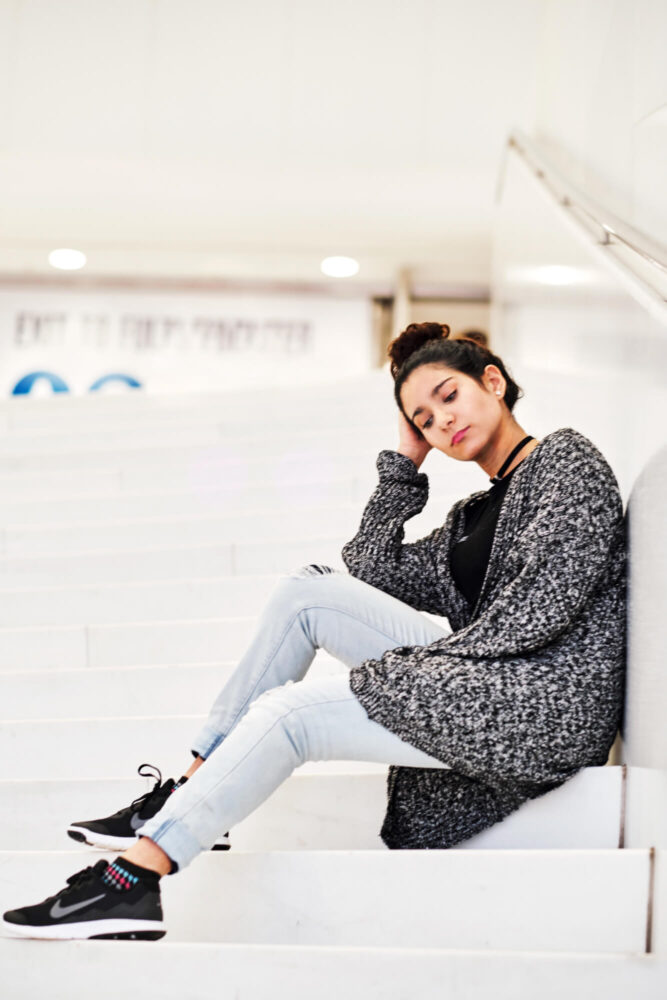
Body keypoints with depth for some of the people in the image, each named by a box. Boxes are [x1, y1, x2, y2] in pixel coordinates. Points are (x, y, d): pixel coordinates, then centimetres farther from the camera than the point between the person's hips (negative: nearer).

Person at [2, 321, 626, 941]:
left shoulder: (567, 458, 1)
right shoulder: (474, 516, 24)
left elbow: (546, 602, -14)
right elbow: (370, 574, 16)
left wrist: (422, 660, -12)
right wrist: (404, 462, 15)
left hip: (551, 700, -8)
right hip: (479, 682, 8)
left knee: (289, 713, -17)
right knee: (307, 590, 0)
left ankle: (135, 879, -16)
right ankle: (190, 789, -1)